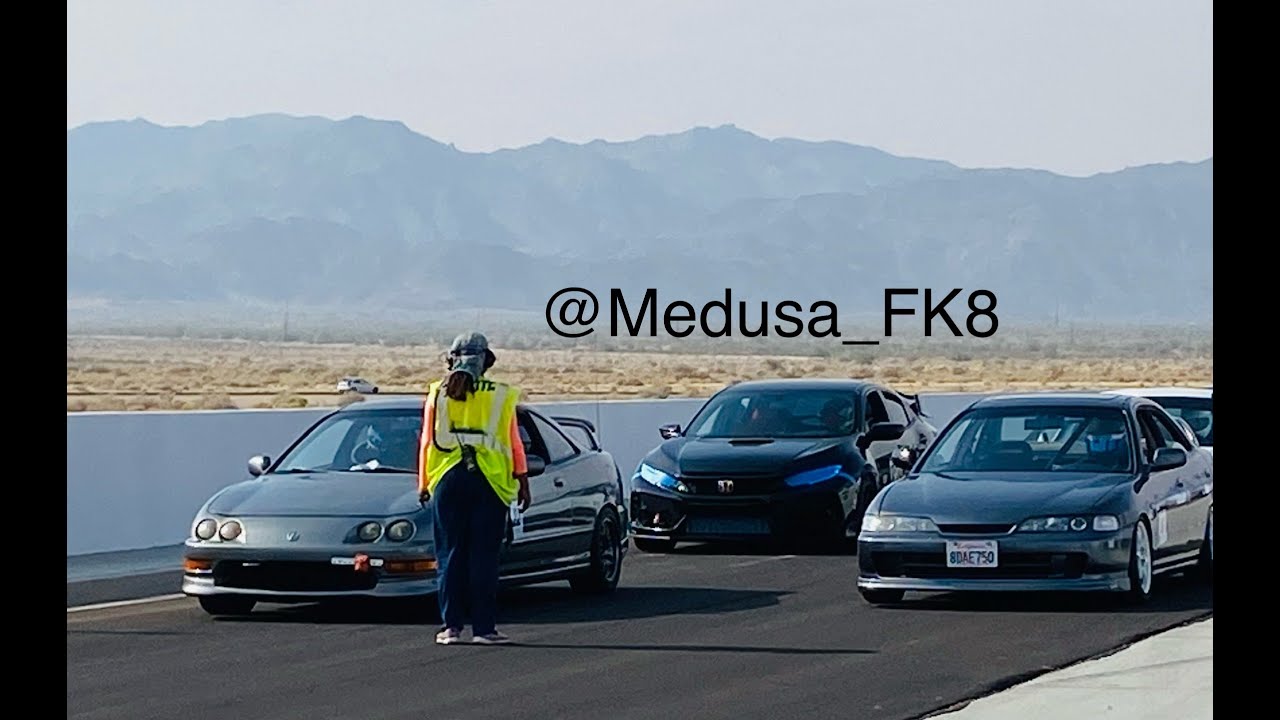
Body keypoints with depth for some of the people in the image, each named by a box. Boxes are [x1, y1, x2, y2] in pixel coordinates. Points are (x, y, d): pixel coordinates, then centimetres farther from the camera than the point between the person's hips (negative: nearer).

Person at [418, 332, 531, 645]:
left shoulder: (437, 395, 4)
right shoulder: (501, 396, 2)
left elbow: (427, 442, 6)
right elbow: (514, 444, 7)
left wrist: (423, 484, 13)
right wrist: (522, 482, 15)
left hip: (448, 480, 1)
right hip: (490, 480, -1)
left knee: (450, 556, 6)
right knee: (484, 557, 1)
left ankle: (452, 626, 4)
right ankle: (484, 627, 0)